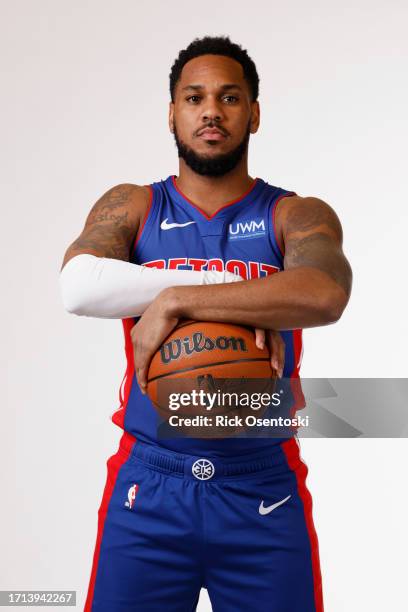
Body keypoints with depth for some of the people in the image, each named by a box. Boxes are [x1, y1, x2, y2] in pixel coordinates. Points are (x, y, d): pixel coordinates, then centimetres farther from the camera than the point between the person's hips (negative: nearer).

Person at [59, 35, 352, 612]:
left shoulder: (297, 216, 1)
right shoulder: (130, 207, 4)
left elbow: (325, 295, -22)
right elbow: (79, 287, -18)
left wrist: (177, 300, -22)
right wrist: (244, 296, -20)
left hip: (264, 495, 0)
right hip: (149, 485, 1)